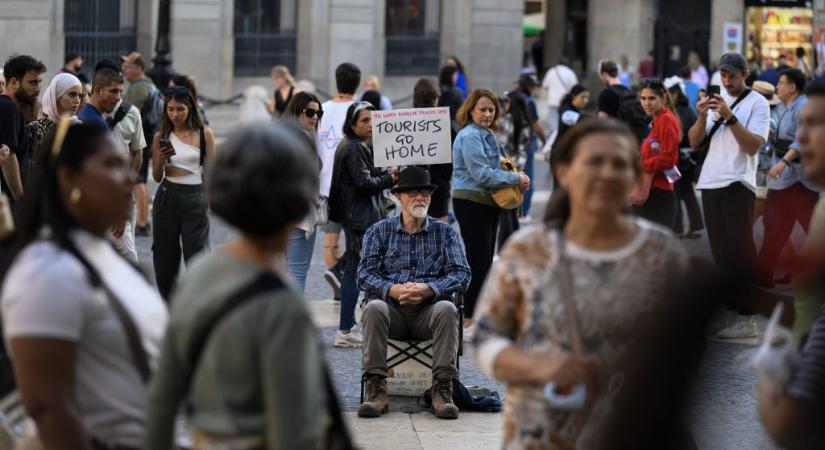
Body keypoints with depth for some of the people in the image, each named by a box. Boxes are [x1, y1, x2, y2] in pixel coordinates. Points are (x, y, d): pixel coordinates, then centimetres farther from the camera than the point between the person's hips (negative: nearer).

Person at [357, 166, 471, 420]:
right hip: (392, 310, 0)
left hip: (429, 309, 0)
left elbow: (462, 275, 1)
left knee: (446, 309, -33)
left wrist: (429, 290, -18)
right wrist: (392, 290, -19)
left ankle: (442, 390, -36)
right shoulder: (379, 232, 14)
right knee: (374, 308, -33)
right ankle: (376, 391, -36)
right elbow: (365, 274, 2)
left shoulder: (445, 233, 14)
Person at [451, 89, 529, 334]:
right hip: (471, 203, -10)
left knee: (485, 261, 13)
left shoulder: (487, 135, 15)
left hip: (487, 203, 10)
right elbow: (482, 175, -22)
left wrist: (516, 177, 5)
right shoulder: (469, 136, -15)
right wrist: (516, 179, -14)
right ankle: (469, 321, -5)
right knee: (479, 261, -10)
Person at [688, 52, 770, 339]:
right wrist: (702, 116, -8)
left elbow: (753, 146, -15)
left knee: (740, 251, -9)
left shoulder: (757, 103, -3)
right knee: (721, 252, 9)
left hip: (738, 185, -6)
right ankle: (729, 308, 15)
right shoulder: (717, 100, 15)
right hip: (710, 184, 7)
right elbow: (694, 142, 9)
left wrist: (729, 116, -21)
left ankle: (747, 318, -10)